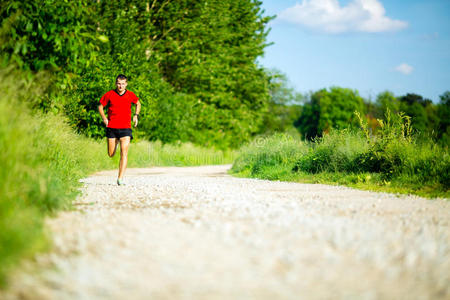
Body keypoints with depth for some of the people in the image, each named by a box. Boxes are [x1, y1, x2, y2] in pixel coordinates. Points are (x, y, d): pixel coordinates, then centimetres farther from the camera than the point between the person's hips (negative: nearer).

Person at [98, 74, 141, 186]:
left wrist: (136, 115, 8)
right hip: (112, 127, 1)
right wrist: (104, 118, -3)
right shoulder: (109, 95, -1)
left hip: (125, 128, -1)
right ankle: (116, 142, 46)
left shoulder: (131, 95, 3)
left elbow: (138, 103, 23)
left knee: (124, 152, -15)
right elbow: (100, 106, 12)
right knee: (111, 154, 8)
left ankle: (120, 178, -15)